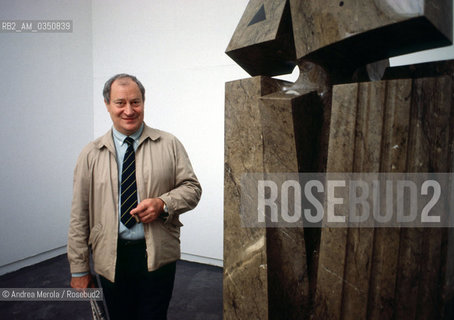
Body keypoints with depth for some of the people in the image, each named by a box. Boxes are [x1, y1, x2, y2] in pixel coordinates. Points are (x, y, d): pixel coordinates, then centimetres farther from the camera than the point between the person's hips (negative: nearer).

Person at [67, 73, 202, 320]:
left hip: (157, 254, -1)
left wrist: (163, 204, -18)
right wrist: (79, 269, 3)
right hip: (110, 257, 1)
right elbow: (79, 216, 3)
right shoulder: (91, 154, 2)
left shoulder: (169, 145, 0)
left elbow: (192, 187, 2)